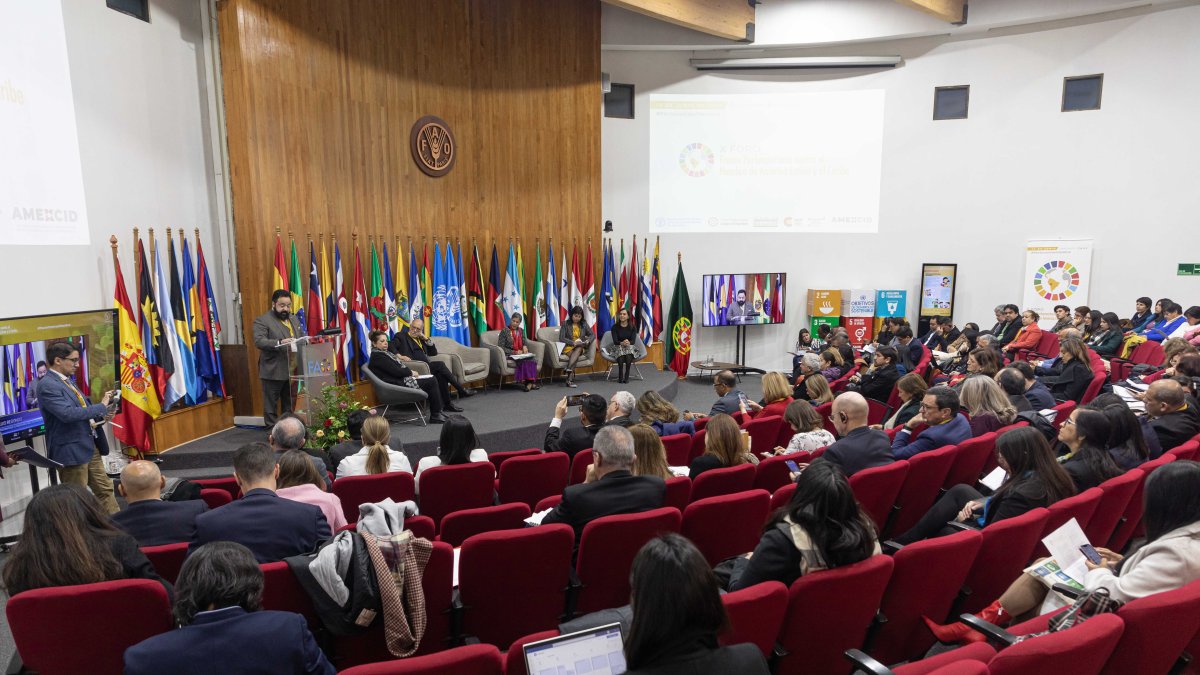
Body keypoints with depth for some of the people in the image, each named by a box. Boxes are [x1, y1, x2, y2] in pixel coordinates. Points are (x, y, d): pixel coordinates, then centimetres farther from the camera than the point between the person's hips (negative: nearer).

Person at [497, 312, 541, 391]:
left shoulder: (521, 331, 15)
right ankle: (529, 382, -31)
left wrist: (525, 347, -5)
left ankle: (530, 382, -34)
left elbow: (524, 343, 21)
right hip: (509, 355, -5)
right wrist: (515, 352, -13)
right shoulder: (505, 331, 0)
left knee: (533, 360, -29)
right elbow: (501, 347, -5)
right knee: (525, 360, -35)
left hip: (521, 354, 5)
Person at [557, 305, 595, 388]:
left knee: (579, 349, -35)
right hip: (568, 347, -2)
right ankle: (570, 379, -49)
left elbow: (592, 335, 10)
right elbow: (561, 338, -5)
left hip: (581, 348, 2)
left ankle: (568, 369, -51)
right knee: (575, 355, -35)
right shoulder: (565, 324, 4)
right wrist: (573, 342, -18)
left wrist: (588, 341, -14)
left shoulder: (584, 324, 13)